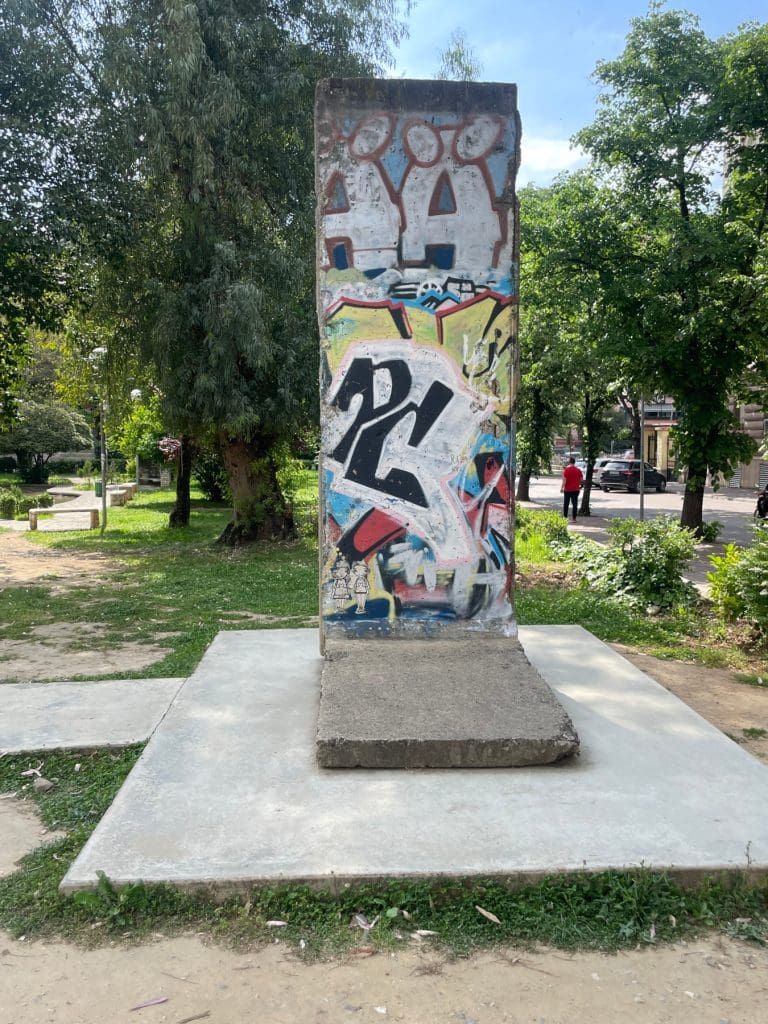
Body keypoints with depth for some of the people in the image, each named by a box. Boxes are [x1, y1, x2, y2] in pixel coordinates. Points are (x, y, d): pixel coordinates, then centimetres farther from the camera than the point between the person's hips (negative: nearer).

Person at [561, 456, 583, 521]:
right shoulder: (578, 469, 1)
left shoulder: (566, 469, -11)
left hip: (567, 490, -3)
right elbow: (581, 479, 7)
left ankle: (565, 517, 10)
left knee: (566, 504, 8)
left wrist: (562, 487, -5)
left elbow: (564, 480, -14)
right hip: (576, 489, 3)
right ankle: (574, 518, 2)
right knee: (574, 504, 5)